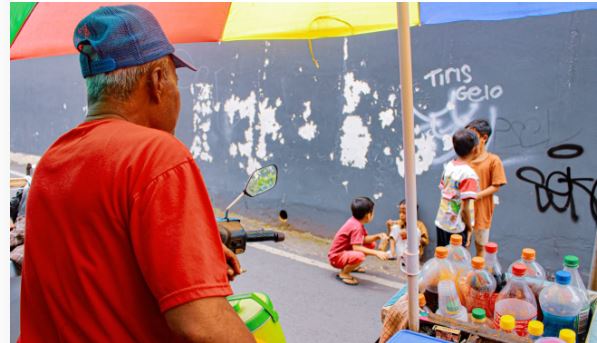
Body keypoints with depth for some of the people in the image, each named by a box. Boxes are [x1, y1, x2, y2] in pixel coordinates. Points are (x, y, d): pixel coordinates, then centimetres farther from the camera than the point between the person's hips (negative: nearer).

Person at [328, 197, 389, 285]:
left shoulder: (356, 221, 2)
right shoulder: (356, 226, -26)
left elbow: (364, 239, 6)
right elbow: (356, 247, -34)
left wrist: (377, 236, -10)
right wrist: (376, 253, -32)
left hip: (345, 251, 10)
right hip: (336, 257, -10)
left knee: (371, 244, 12)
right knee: (359, 256, -39)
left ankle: (350, 266, 19)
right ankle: (343, 274, -12)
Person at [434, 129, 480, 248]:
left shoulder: (449, 166, 0)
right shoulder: (469, 174, -20)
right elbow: (465, 208, -21)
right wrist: (469, 227, -7)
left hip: (441, 222, 7)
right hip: (457, 229, -7)